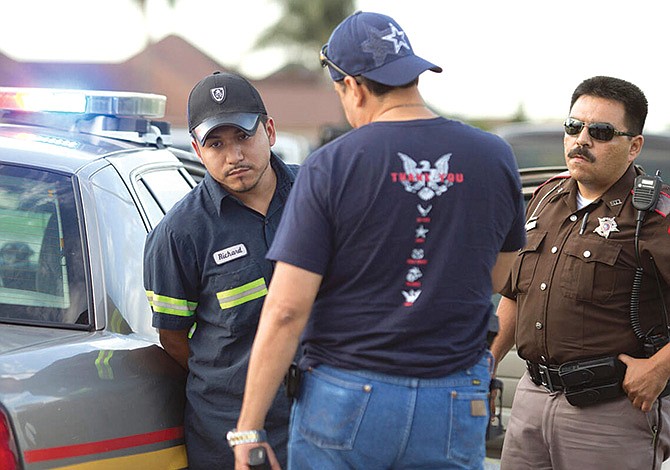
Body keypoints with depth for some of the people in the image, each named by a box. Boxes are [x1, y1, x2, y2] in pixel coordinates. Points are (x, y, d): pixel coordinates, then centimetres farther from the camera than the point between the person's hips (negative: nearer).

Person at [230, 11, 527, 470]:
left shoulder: (329, 166, -9)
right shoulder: (496, 158, 1)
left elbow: (286, 311, -12)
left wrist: (249, 430, -7)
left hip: (344, 399, -3)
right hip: (455, 410, 3)